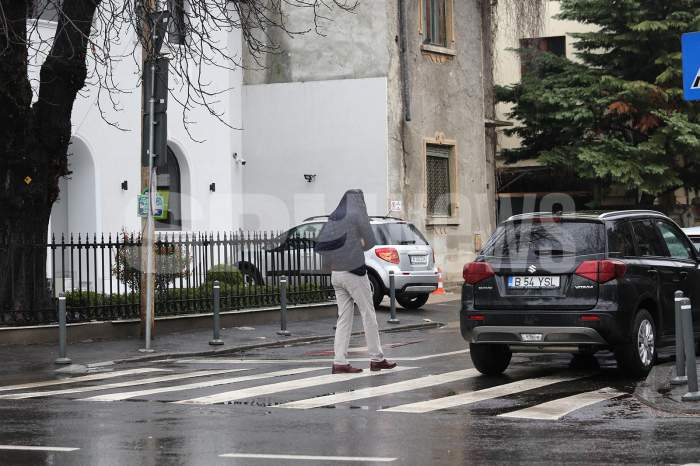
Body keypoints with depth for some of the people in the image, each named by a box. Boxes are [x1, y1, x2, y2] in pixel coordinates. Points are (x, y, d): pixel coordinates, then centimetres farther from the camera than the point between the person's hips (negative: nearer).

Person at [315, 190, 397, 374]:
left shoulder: (333, 218, 11)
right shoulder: (357, 215, -7)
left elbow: (320, 244, 10)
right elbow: (371, 242, -5)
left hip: (336, 274, 6)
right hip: (354, 272, -6)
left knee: (344, 317, 7)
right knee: (368, 314, 3)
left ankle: (340, 362, 1)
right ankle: (376, 358, 6)